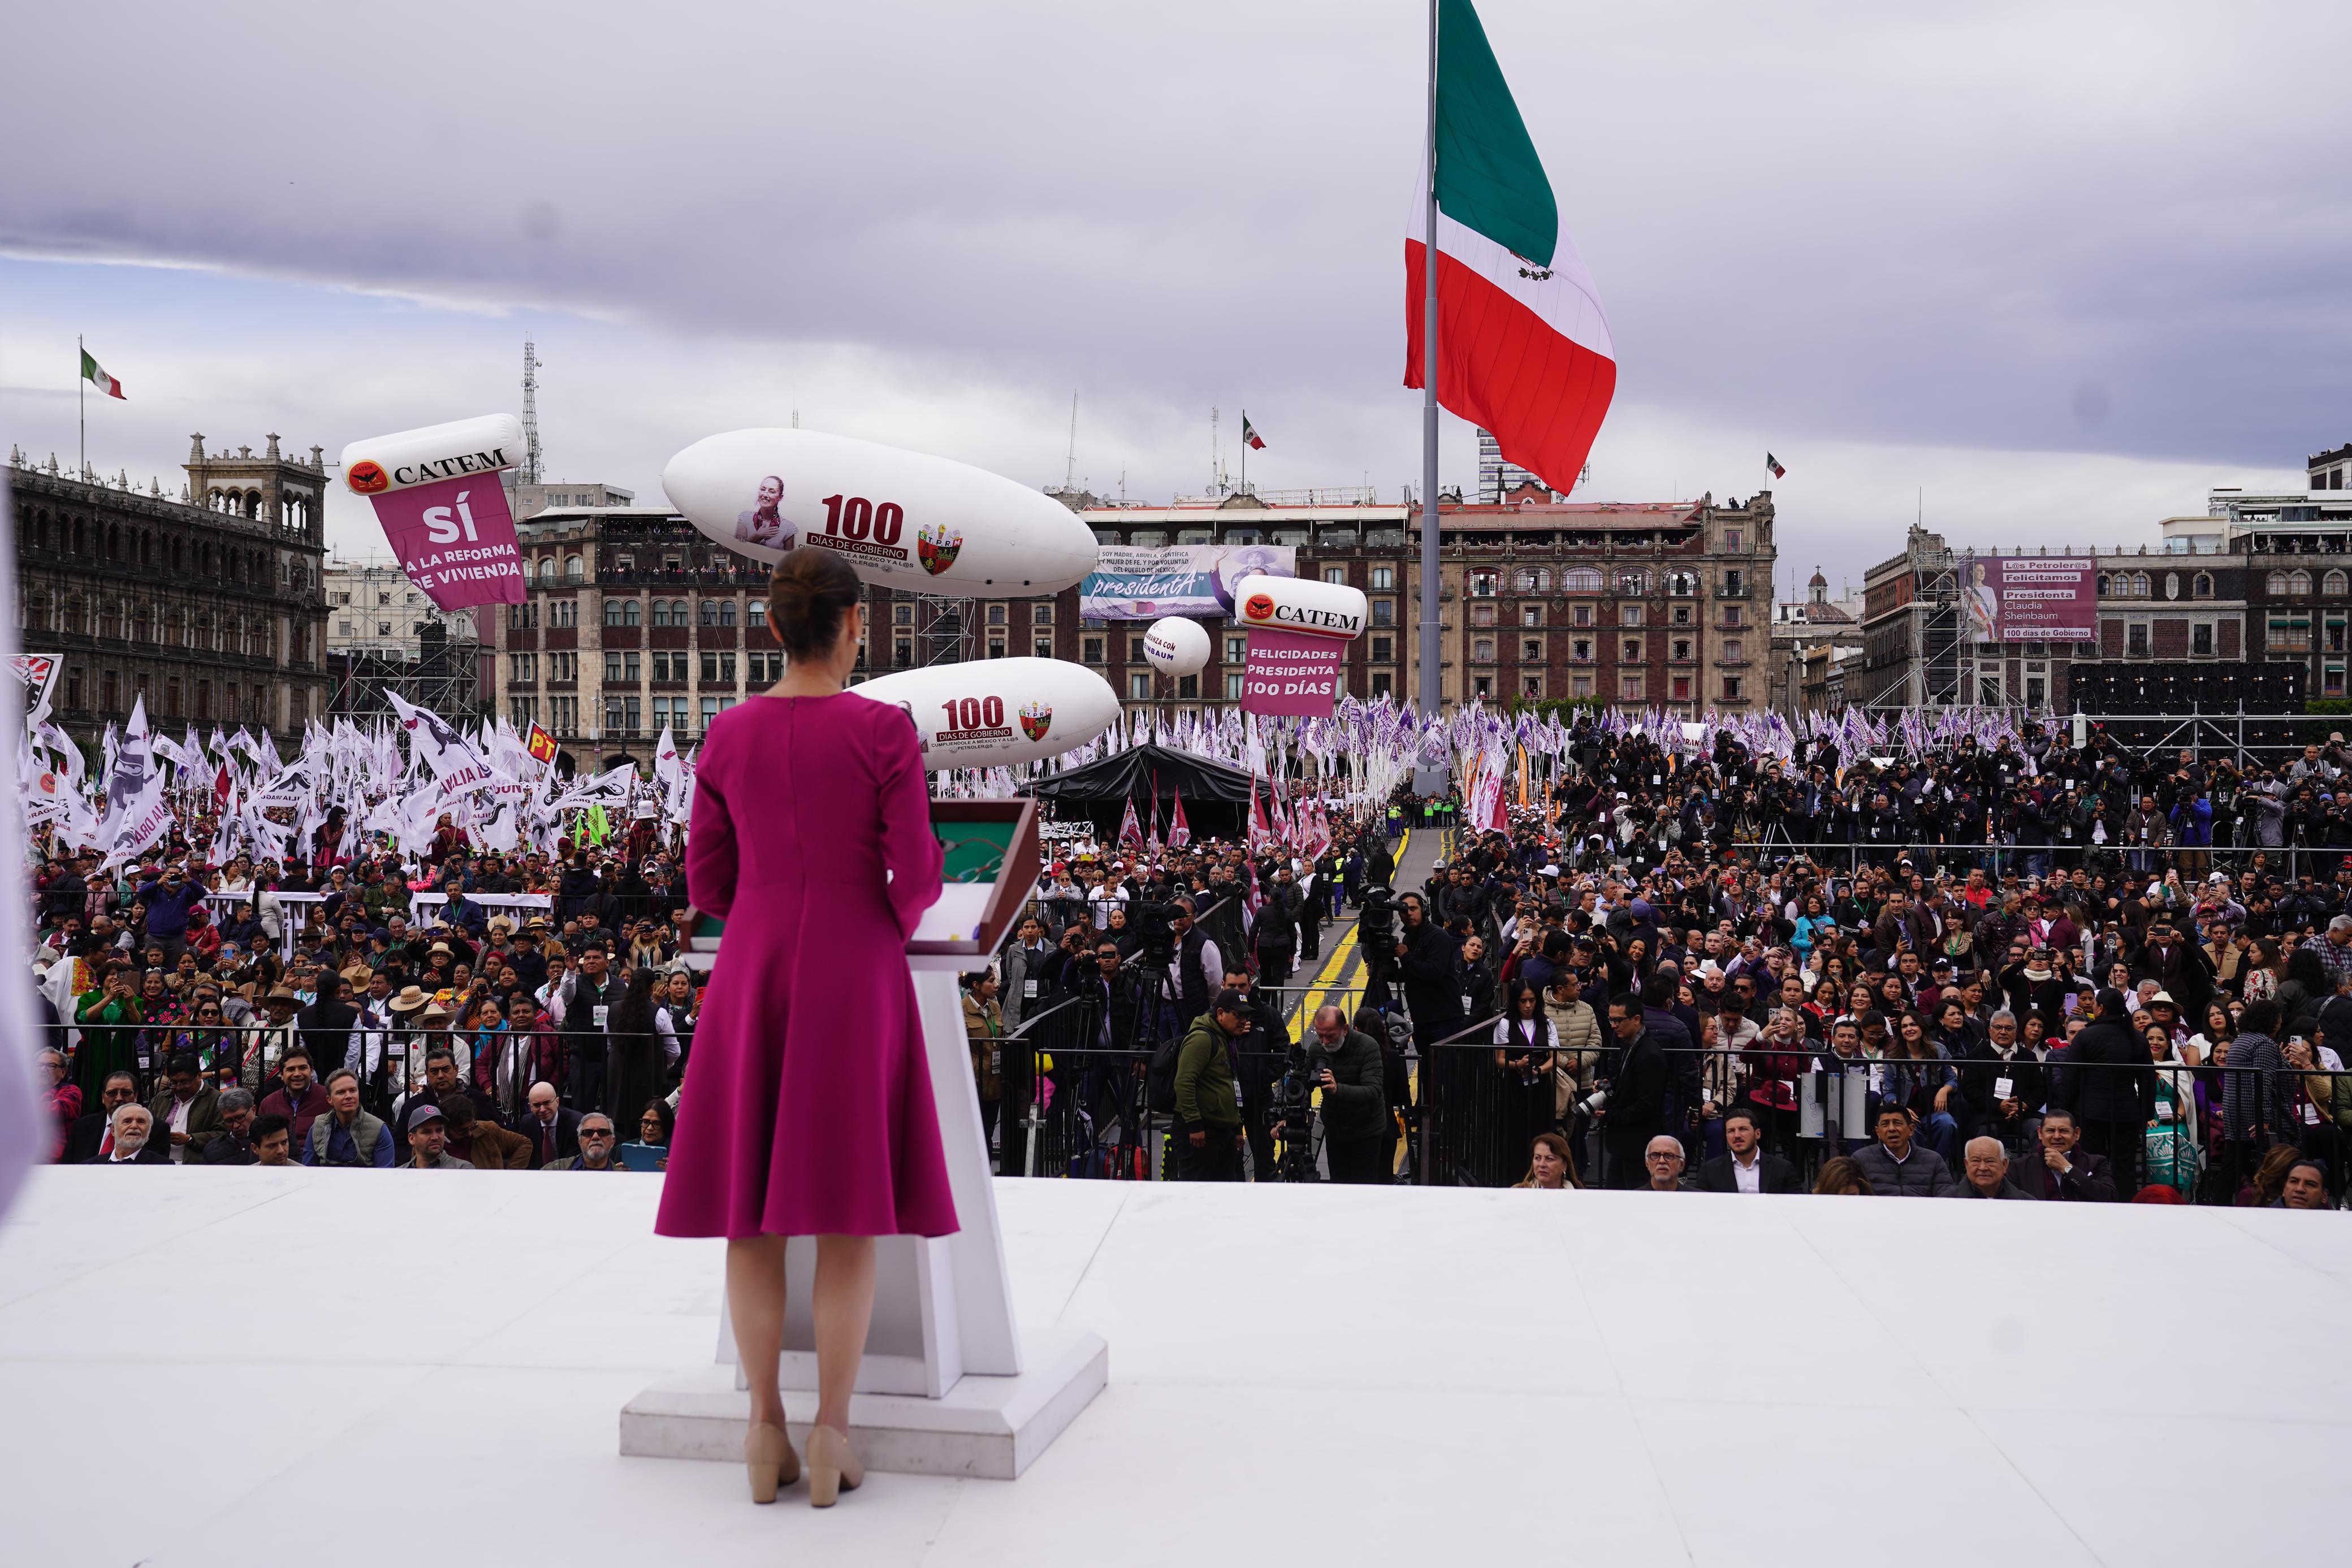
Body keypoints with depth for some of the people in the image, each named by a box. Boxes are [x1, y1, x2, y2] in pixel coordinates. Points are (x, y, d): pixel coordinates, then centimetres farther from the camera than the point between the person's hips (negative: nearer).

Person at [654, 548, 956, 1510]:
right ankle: (831, 1437, 4)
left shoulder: (728, 736, 3)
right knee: (850, 1202, 4)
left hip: (751, 979, 3)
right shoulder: (884, 731, -8)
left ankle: (766, 1432, 10)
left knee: (753, 1199, 9)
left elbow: (708, 882, 7)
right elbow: (916, 874, -8)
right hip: (856, 979, -3)